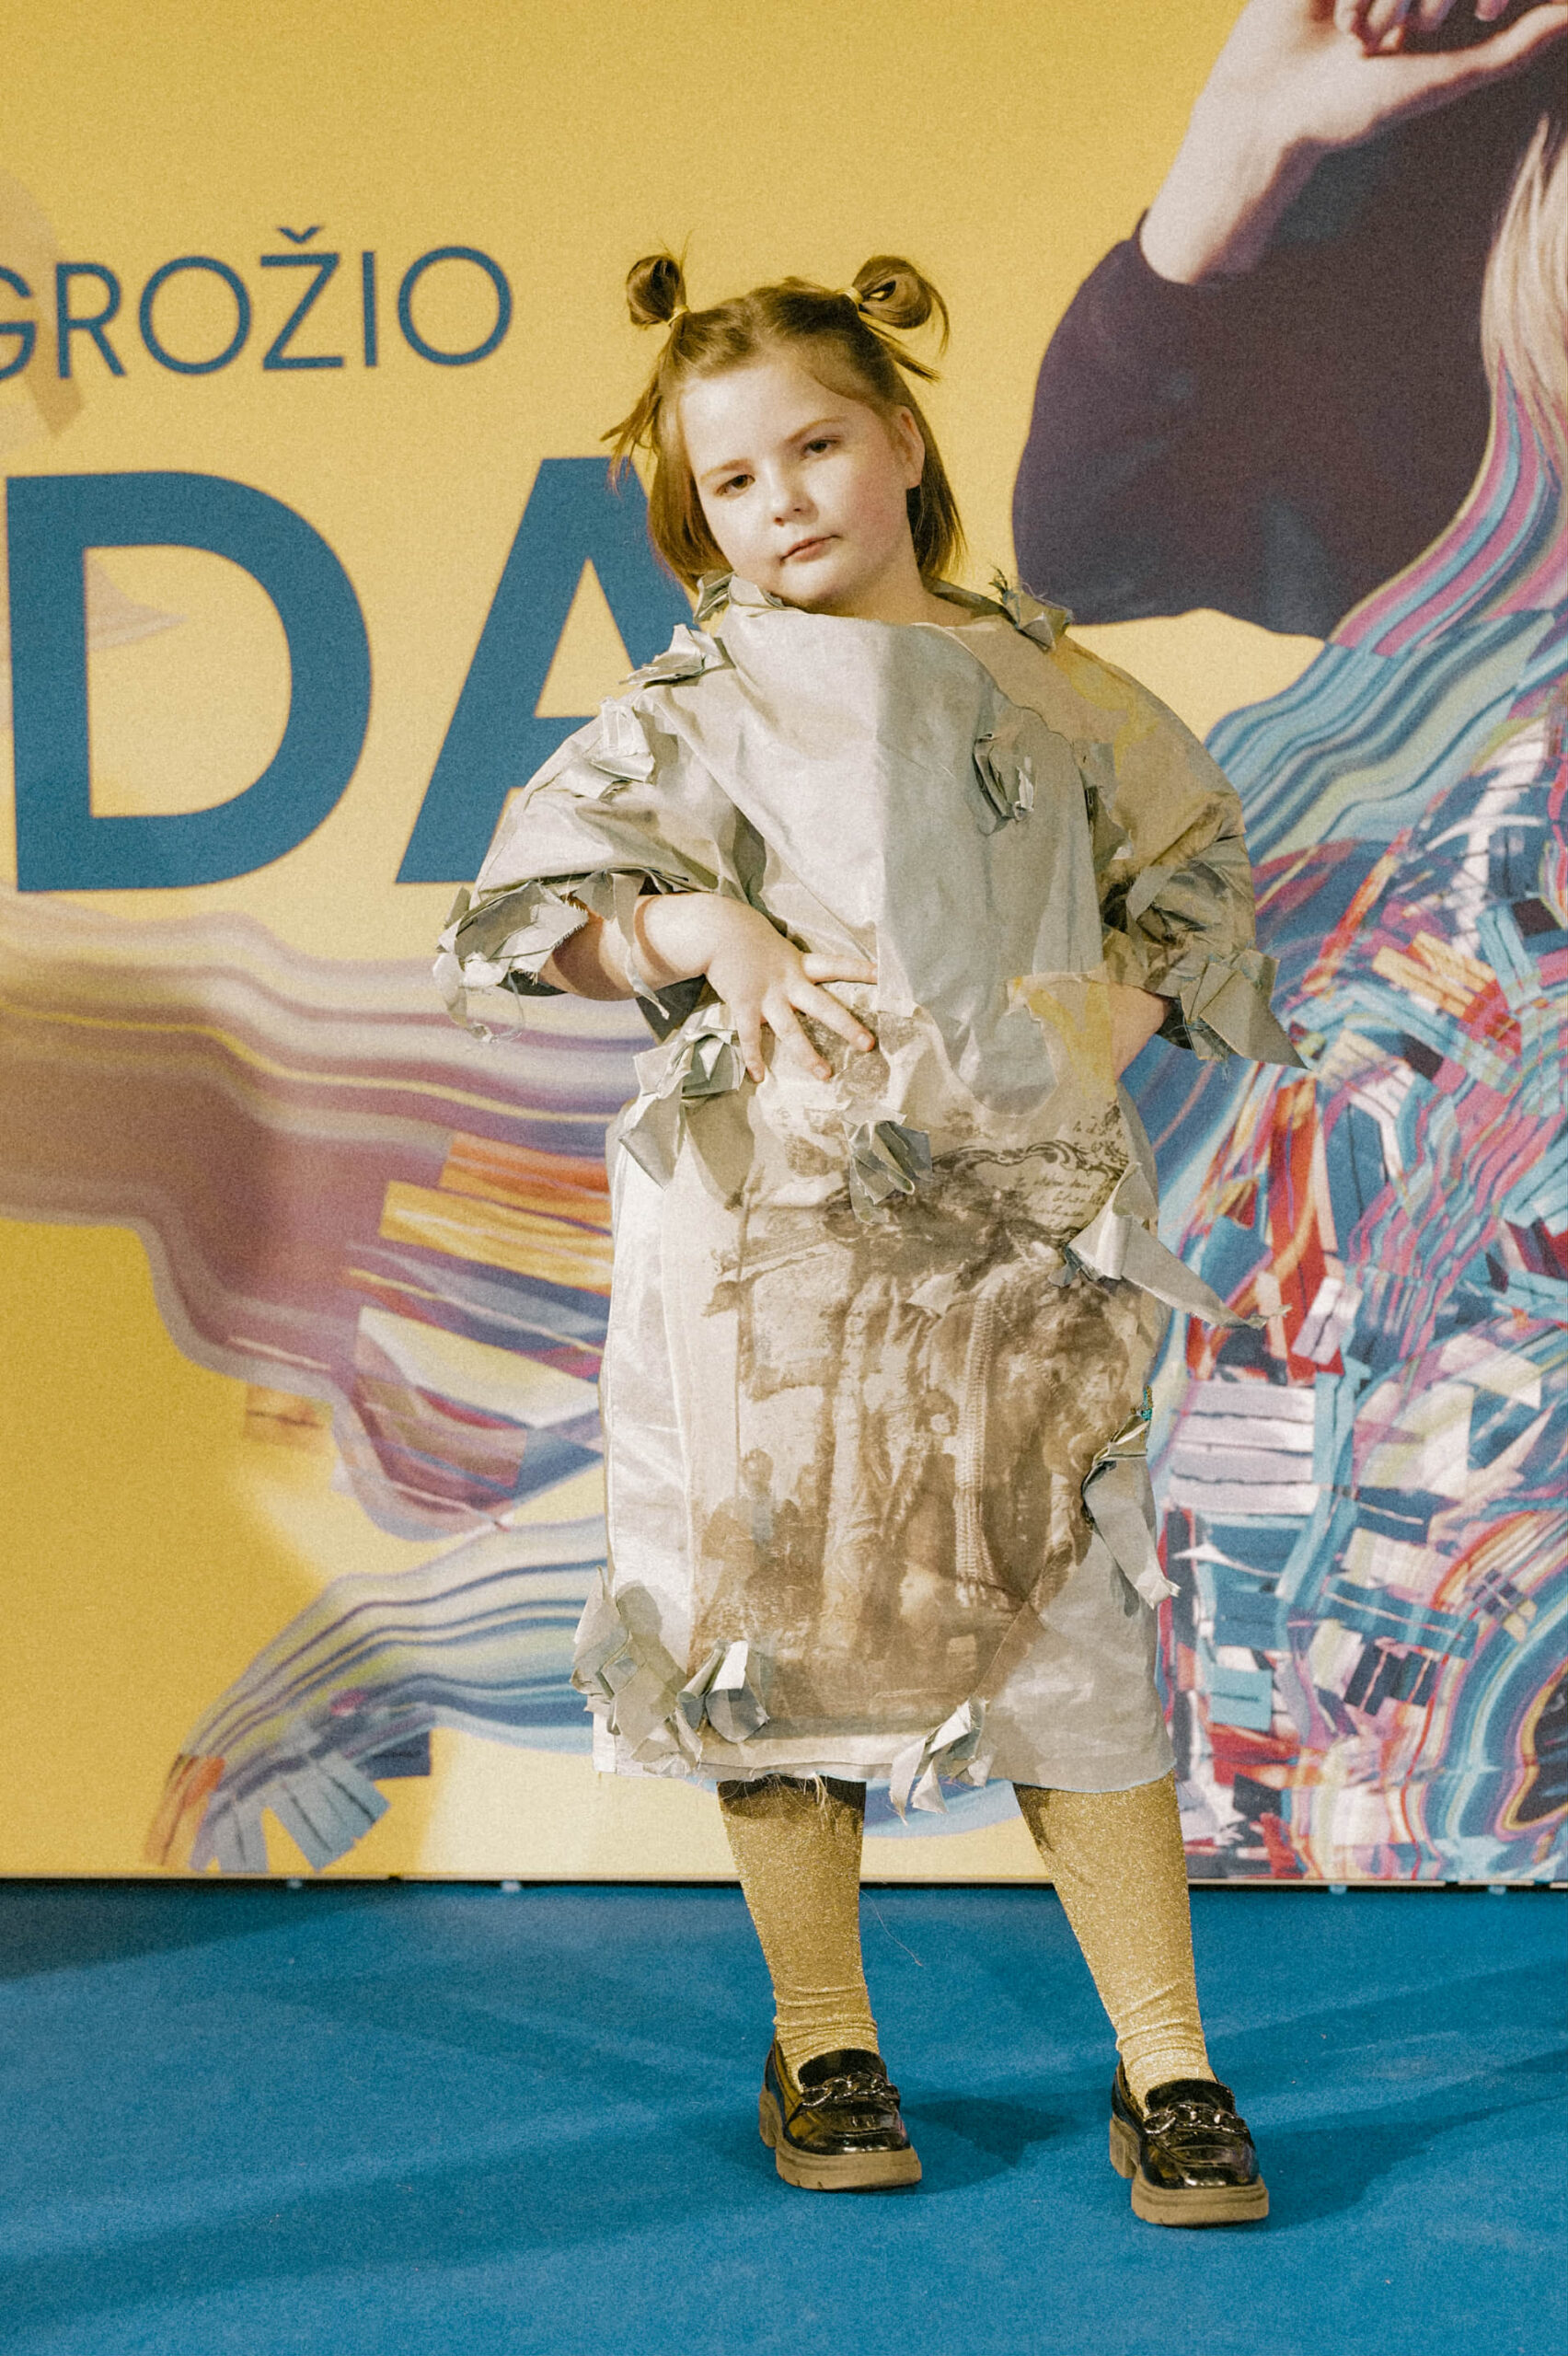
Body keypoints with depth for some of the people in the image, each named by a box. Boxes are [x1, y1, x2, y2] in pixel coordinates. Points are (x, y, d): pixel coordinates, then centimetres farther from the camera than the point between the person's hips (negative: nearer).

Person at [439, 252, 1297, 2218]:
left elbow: (1191, 870, 18)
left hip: (1025, 1224, 1)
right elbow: (506, 913, -2)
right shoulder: (699, 713, 3)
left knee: (1078, 1630, 0)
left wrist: (1118, 1009, 0)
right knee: (784, 1619, 4)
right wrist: (706, 930, -15)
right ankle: (822, 2045, 22)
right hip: (775, 1232, -1)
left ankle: (1164, 2061, 11)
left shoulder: (1044, 686, 9)